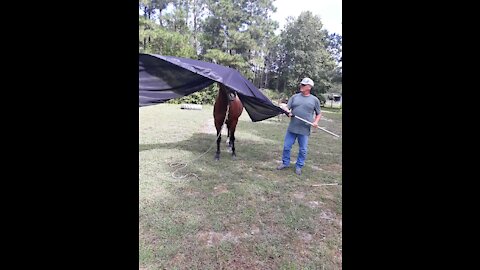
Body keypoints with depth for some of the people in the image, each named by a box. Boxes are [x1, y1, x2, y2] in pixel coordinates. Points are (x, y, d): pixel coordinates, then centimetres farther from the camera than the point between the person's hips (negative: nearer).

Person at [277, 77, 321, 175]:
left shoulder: (314, 100, 4)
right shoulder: (295, 97, 8)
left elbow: (318, 114, 11)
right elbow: (287, 108, 5)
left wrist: (316, 122, -7)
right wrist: (287, 112, -18)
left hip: (305, 130, -2)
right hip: (292, 128, 2)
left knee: (303, 150, 6)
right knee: (286, 147, 8)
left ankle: (299, 166, 23)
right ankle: (285, 163, 26)